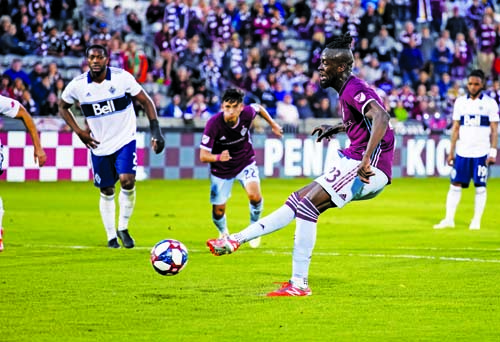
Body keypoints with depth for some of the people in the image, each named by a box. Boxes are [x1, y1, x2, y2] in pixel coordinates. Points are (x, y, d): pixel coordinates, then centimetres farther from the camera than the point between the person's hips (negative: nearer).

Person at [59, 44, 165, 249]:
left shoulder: (122, 78, -14)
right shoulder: (77, 85, -9)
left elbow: (146, 101, -5)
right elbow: (63, 107, 10)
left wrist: (156, 132, -12)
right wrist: (79, 132, -2)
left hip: (125, 140, -2)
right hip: (99, 146, 2)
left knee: (127, 181, -20)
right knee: (106, 192, 9)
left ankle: (123, 228, 1)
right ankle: (111, 236, 26)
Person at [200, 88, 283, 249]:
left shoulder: (247, 113, -24)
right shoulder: (213, 124, -31)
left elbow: (259, 108, 4)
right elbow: (203, 156, -30)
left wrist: (273, 124, 13)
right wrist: (218, 157, -49)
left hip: (245, 162, 1)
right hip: (221, 169, -1)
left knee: (254, 196, -24)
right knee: (218, 210, 4)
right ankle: (224, 234, 41)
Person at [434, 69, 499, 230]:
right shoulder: (460, 102, 8)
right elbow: (456, 128, 11)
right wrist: (451, 151, 8)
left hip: (481, 153, -2)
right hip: (462, 152, 2)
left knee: (480, 187, 1)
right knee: (455, 185, 0)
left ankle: (476, 221, 8)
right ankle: (449, 219, 4)